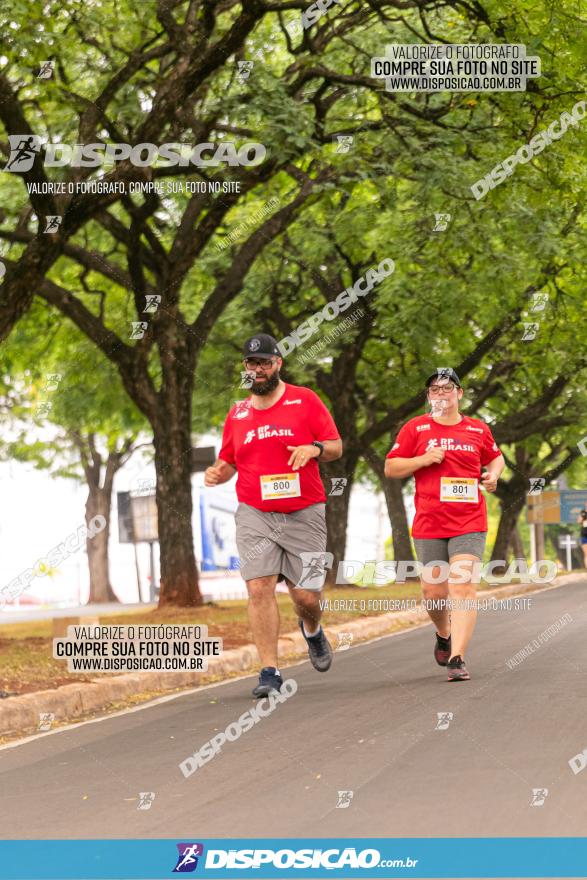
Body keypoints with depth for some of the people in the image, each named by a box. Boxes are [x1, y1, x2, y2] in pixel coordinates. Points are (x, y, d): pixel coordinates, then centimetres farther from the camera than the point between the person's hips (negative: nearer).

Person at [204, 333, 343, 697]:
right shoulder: (238, 413, 12)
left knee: (306, 595, -3)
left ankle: (312, 630, 34)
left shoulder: (305, 400, 3)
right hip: (255, 515, 2)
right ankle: (270, 671, -9)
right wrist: (218, 472, -4)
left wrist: (315, 448, -19)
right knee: (259, 588, -13)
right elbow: (229, 462, 19)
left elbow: (336, 446, 3)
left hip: (304, 515, -2)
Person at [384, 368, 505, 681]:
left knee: (463, 586, -14)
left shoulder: (478, 429, 10)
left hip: (469, 523, 0)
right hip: (428, 524, 0)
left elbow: (496, 458, 26)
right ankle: (444, 633, 38)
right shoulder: (415, 428, 5)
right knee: (433, 591, 5)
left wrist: (493, 474, 4)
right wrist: (423, 460, -10)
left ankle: (457, 658, -17)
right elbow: (390, 468, 5)